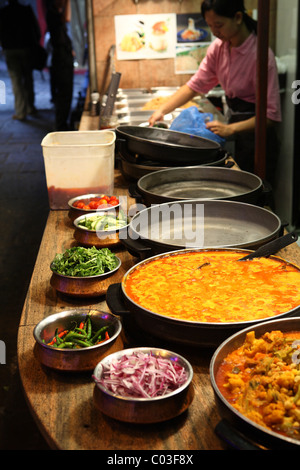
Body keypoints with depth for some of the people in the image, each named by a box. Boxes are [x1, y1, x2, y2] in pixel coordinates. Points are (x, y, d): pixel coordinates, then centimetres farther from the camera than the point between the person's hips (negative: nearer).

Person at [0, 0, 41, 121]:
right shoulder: (27, 10, -2)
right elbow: (36, 28, 2)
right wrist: (35, 42, 13)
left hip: (10, 50, -1)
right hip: (26, 48, 1)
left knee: (16, 81, -1)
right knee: (28, 78, 15)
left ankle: (20, 112, -5)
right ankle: (30, 107, 23)